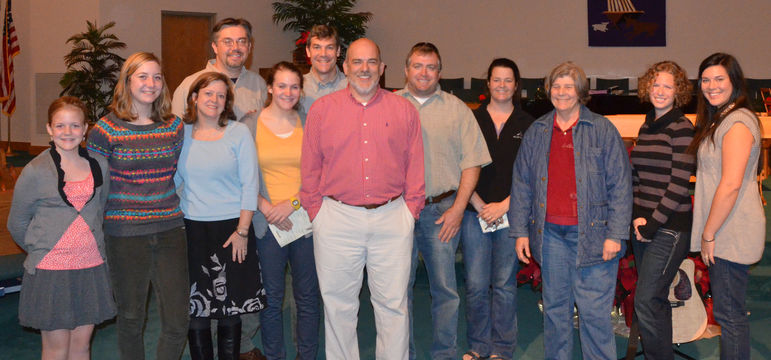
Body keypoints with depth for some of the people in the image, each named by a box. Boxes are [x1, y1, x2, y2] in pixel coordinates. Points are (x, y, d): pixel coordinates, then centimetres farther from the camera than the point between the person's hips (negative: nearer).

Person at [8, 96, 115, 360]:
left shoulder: (99, 165, 4)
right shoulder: (35, 172, -7)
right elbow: (17, 224, 3)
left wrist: (89, 245, 13)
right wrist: (41, 250, 8)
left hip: (91, 267, 3)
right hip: (50, 270, -3)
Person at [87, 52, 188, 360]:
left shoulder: (174, 126, 6)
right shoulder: (106, 129, -5)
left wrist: (171, 207, 12)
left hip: (170, 230, 3)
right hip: (125, 233, -3)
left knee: (177, 324, 2)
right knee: (131, 320, 10)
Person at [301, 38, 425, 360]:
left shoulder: (403, 110, 7)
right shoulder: (322, 109, 6)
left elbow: (415, 167, 8)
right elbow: (310, 168, 7)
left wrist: (410, 210, 1)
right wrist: (316, 211, 2)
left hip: (392, 219, 0)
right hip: (337, 219, 0)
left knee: (393, 303, 5)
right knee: (338, 304, 9)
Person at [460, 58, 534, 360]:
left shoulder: (527, 125, 6)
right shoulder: (472, 120, 6)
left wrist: (503, 205, -7)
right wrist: (479, 205, -6)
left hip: (511, 213, 0)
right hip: (475, 213, 0)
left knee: (504, 284, 5)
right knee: (476, 285, 1)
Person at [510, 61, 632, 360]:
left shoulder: (602, 130, 1)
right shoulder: (536, 132, 11)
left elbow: (620, 185, -2)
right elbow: (521, 184, 13)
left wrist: (615, 234, -9)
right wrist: (520, 231, 7)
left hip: (591, 234, -3)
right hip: (550, 234, 4)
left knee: (594, 311, -1)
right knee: (555, 308, 12)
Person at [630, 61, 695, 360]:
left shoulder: (681, 128, -9)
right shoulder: (646, 127, 13)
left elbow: (679, 183, -15)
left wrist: (653, 222, -16)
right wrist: (637, 216, 4)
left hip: (669, 228, -7)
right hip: (643, 225, 7)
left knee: (646, 303, -11)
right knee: (656, 301, 14)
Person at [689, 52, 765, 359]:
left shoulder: (737, 122, -16)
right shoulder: (716, 121, 16)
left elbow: (731, 185, -23)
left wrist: (709, 234, -17)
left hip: (731, 234, -10)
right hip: (722, 233, 10)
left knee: (729, 313, -3)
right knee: (727, 309, 17)